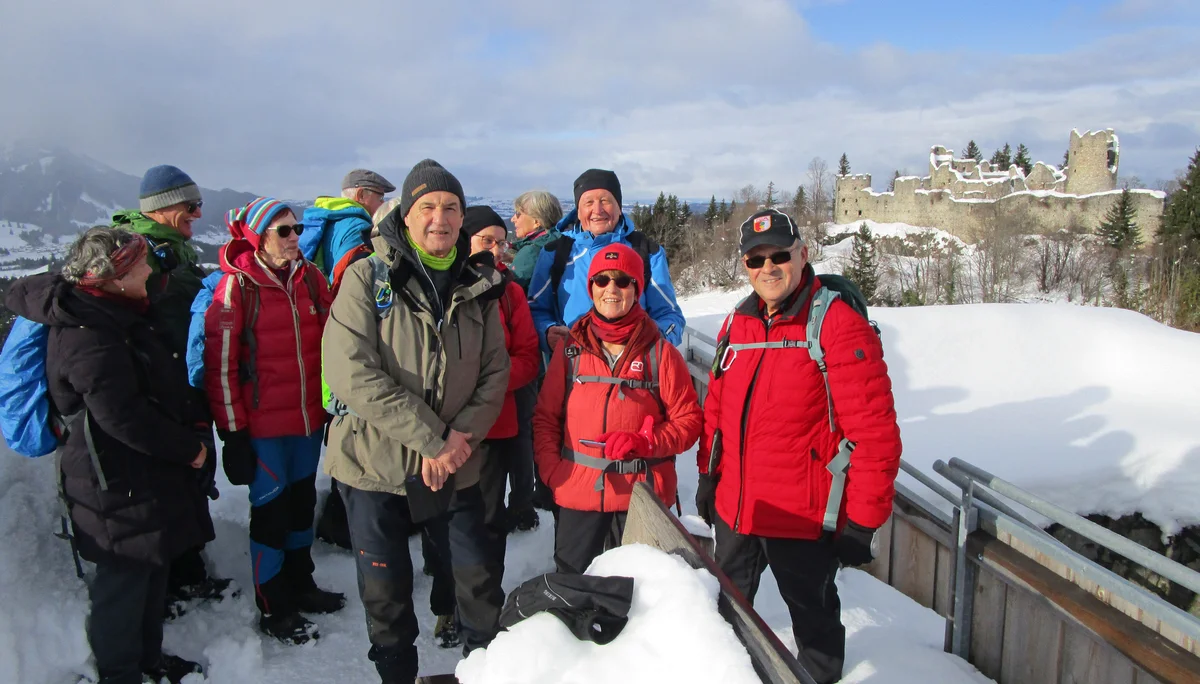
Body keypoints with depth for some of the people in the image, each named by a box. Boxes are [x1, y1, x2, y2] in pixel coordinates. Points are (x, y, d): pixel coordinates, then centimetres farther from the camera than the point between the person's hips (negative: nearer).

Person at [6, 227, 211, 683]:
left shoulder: (118, 314, 9)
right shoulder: (87, 336, -23)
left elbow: (162, 386, 17)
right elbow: (123, 416, -26)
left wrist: (193, 425, 7)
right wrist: (188, 449, -16)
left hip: (148, 473, 10)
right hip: (119, 484, -10)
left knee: (153, 568, 21)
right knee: (124, 580, 5)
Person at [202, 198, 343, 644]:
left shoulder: (309, 277, 3)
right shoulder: (237, 285, -12)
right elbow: (220, 363, -12)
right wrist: (232, 433, -13)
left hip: (310, 417, 5)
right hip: (264, 424, -5)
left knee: (302, 502, 18)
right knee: (270, 510, 6)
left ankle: (300, 585, 37)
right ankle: (273, 609, 22)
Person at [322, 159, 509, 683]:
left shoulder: (477, 285, 2)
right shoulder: (368, 278, -9)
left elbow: (495, 370, 3)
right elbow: (351, 373, -19)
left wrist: (463, 434, -14)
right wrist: (432, 439, -21)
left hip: (456, 467, 3)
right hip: (376, 463, -2)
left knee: (481, 580, 12)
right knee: (385, 592, 13)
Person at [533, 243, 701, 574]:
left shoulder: (660, 352, -1)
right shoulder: (570, 350, 4)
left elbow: (688, 420, 0)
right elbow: (545, 417, 8)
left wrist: (643, 442, -16)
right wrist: (552, 471, -4)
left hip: (643, 498, -1)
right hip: (577, 496, 2)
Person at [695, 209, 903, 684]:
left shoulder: (839, 324, -17)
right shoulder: (736, 324, 4)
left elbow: (874, 432, -18)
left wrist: (861, 522, -17)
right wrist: (708, 475, 15)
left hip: (803, 518, -6)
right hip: (732, 508, 6)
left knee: (813, 617, 15)